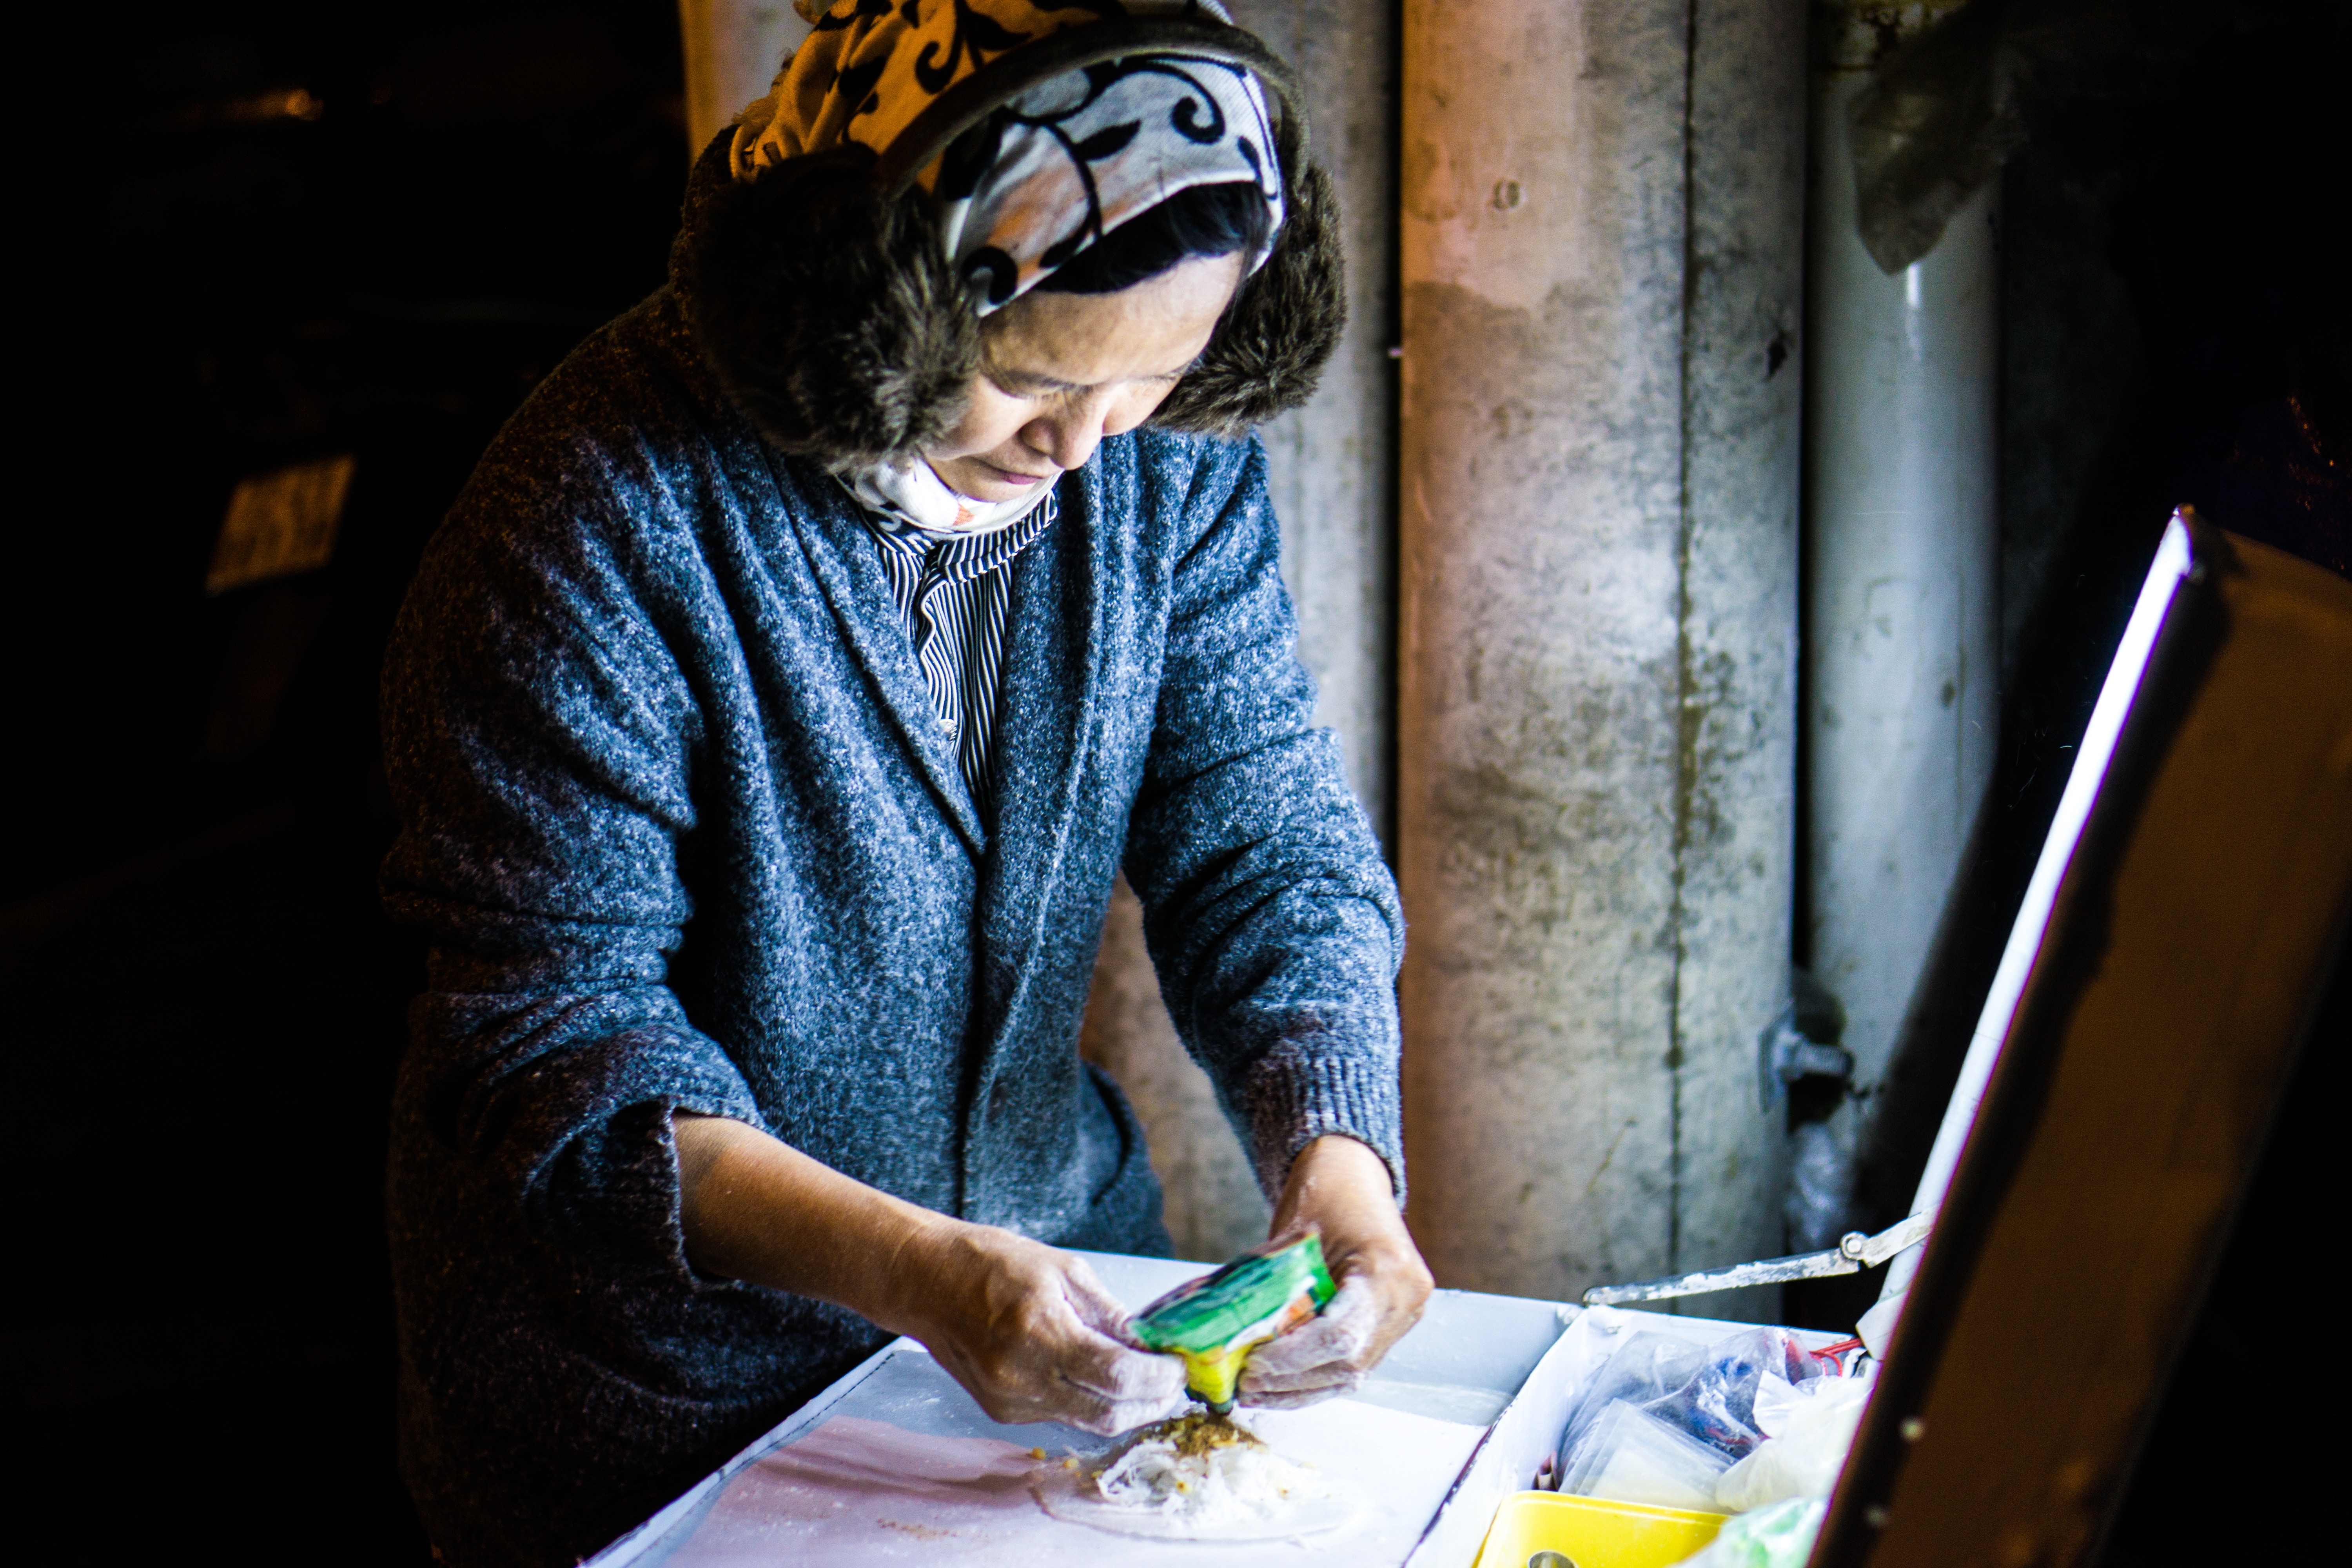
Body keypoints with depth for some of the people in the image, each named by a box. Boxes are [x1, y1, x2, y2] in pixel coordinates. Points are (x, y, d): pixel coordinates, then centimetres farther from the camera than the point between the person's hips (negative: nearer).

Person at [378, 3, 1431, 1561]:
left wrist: (1336, 1154, -26)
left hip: (1056, 1251, 5)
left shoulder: (1173, 455, -10)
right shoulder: (599, 524, -26)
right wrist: (911, 1268, -37)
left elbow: (1268, 838, -7)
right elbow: (550, 1029, -24)